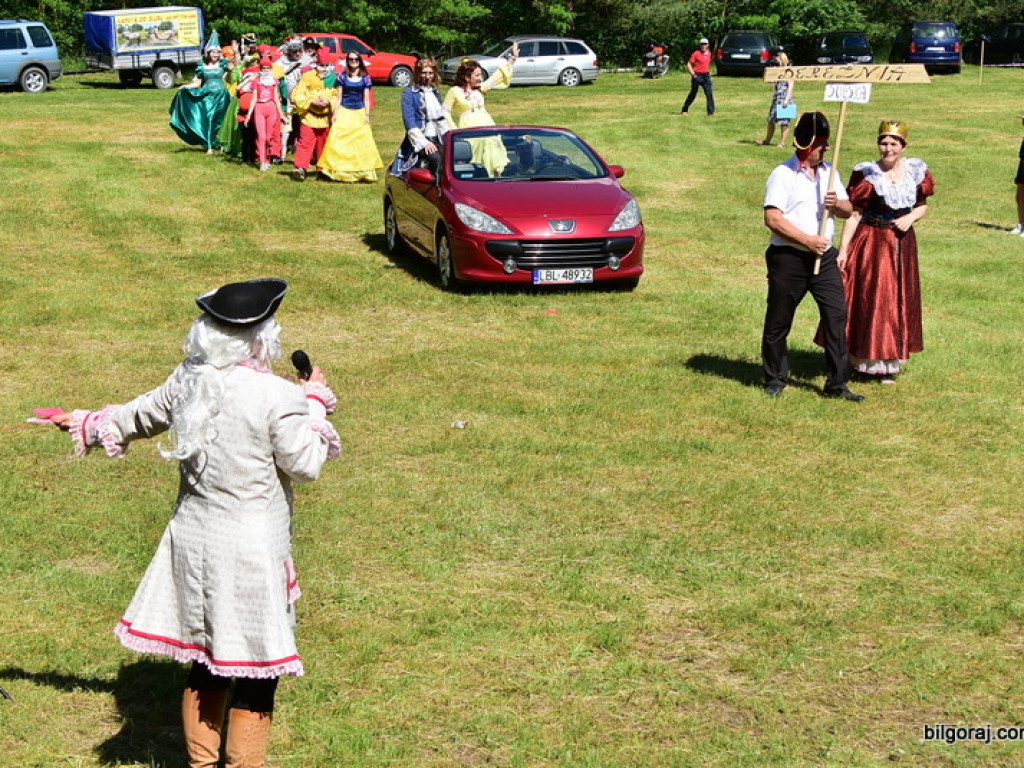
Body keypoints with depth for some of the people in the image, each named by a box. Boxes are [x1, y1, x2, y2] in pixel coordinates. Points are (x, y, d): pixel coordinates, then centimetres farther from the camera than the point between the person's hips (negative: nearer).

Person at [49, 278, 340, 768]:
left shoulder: (188, 382, 0)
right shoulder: (276, 397, -19)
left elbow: (138, 416, 17)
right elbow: (305, 466, -11)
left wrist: (88, 426, 36)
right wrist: (314, 405, 2)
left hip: (193, 542, 7)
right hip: (250, 551, -7)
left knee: (205, 663, 20)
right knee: (257, 669, 6)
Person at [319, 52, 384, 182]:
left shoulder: (365, 78, 5)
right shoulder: (342, 76, 4)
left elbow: (366, 98, 7)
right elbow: (339, 97, 5)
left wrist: (367, 115, 0)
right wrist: (335, 114, 0)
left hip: (359, 113, 1)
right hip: (344, 113, 0)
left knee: (362, 141, -5)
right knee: (338, 141, -9)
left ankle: (362, 171, 0)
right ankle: (338, 170, -6)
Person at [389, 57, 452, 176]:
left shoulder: (436, 93, 20)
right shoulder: (409, 93, 0)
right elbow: (409, 122, -8)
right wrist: (424, 143, -18)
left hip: (436, 140, 6)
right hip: (418, 140, -6)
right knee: (436, 159, -35)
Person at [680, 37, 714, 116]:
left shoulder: (709, 53, 10)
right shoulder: (696, 53, -9)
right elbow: (689, 65, -8)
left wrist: (709, 72, 16)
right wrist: (693, 74, -14)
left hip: (706, 76, 5)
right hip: (697, 76, -5)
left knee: (709, 94, -4)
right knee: (693, 94, 4)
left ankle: (711, 112, -3)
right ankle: (684, 110, 18)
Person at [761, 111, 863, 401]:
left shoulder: (828, 171, 13)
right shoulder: (783, 175, -7)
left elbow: (848, 211, 17)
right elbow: (773, 218, -16)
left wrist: (838, 204, -7)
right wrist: (808, 240, -18)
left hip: (824, 258, 5)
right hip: (788, 258, -5)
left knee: (837, 315, -3)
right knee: (778, 322, 5)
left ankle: (837, 384, 2)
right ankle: (775, 379, 22)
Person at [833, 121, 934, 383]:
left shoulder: (916, 171, 0)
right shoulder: (866, 174, -12)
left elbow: (923, 205, 13)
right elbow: (854, 214, -12)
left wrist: (911, 217, -9)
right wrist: (843, 249, -16)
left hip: (902, 243, 4)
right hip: (871, 243, -4)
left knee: (898, 301, 8)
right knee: (868, 301, -2)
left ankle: (888, 365, 17)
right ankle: (866, 358, 10)